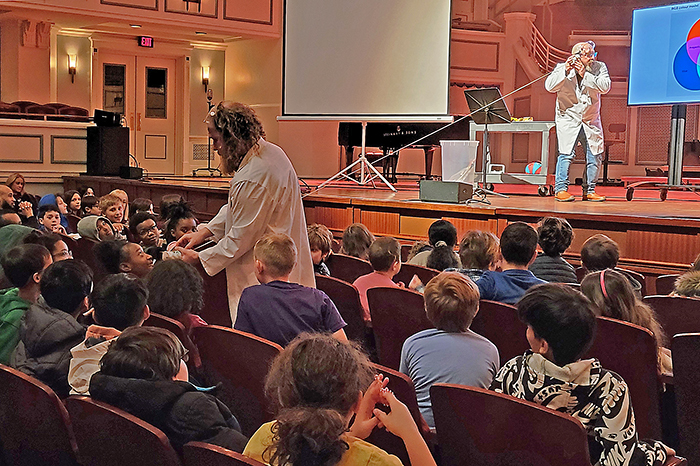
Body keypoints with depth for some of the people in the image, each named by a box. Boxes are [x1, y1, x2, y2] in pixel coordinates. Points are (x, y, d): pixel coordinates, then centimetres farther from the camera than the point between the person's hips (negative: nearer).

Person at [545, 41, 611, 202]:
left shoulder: (599, 67, -1)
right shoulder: (562, 68, -6)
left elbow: (605, 87, -16)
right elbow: (549, 86, -20)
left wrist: (585, 75, -22)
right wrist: (566, 71, -30)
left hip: (591, 120, 3)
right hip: (568, 118, -3)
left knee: (595, 155, 2)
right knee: (566, 153, -14)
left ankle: (589, 190, 14)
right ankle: (560, 189, -3)